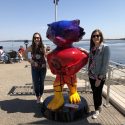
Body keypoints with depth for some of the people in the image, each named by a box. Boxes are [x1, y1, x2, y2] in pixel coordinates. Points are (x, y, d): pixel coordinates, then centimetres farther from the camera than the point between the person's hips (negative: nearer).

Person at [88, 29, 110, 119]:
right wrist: (89, 72, 4)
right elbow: (90, 62, 9)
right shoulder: (92, 48, 4)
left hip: (100, 76, -5)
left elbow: (105, 64, -17)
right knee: (95, 93, 17)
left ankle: (97, 110, 36)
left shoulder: (105, 47, -14)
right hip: (91, 75, 5)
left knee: (97, 93, 11)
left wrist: (100, 78, -17)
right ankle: (99, 106, 41)